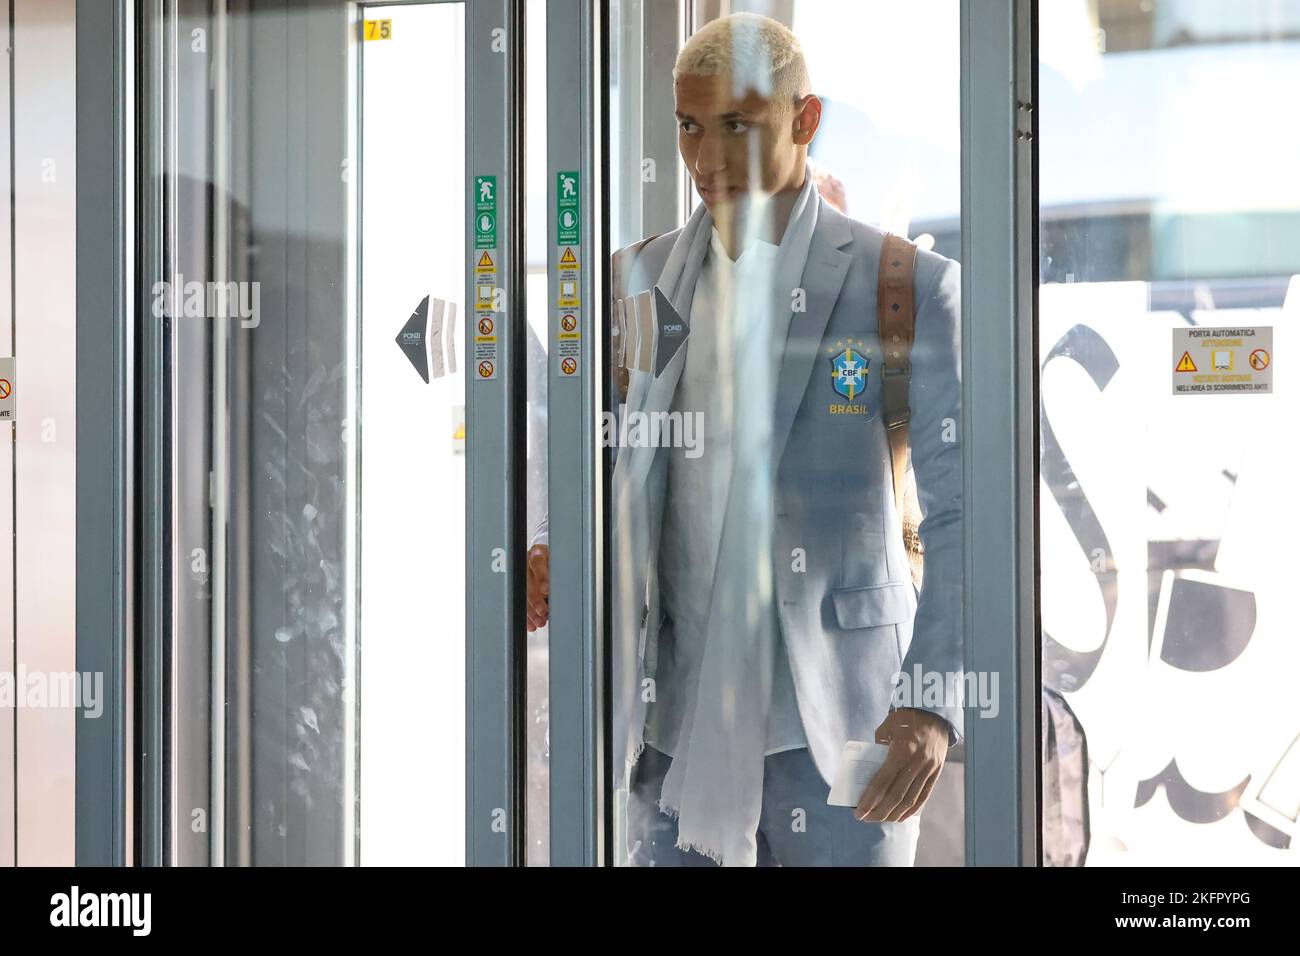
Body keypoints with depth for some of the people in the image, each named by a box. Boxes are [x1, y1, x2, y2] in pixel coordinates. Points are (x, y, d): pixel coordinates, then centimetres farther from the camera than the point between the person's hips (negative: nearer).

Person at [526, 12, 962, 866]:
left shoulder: (908, 287, -6)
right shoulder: (640, 280, 7)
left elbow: (967, 512, -10)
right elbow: (601, 470, 14)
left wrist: (935, 705, -22)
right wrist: (553, 556, -9)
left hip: (839, 725, -4)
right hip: (682, 723, 4)